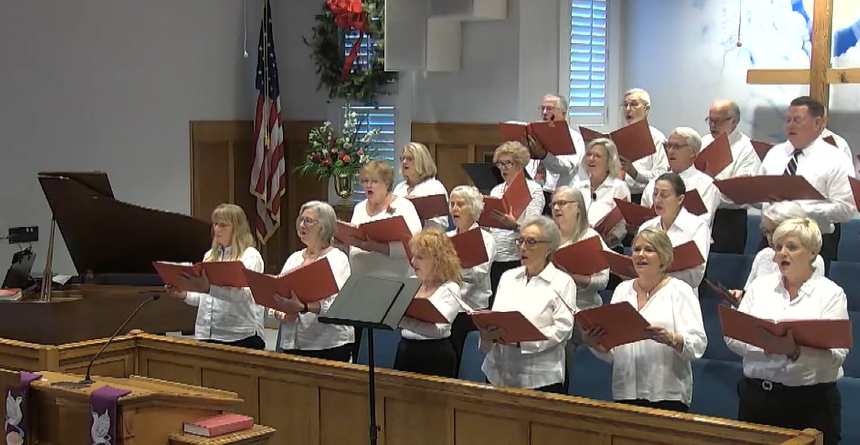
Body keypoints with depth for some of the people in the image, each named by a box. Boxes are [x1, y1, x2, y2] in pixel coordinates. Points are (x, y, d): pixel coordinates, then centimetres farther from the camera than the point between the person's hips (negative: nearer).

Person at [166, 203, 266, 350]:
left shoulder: (251, 256, -4)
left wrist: (209, 288, -34)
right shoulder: (210, 255, 17)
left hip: (242, 336, -6)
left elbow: (244, 293, -21)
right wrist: (184, 295, 1)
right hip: (207, 334, 6)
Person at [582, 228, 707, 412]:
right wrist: (594, 343, -6)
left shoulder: (680, 291, 2)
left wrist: (671, 339, -27)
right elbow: (610, 352, 14)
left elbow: (698, 345, -9)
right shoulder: (622, 290, 15)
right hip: (625, 393, 4)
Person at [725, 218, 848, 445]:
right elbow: (733, 337, 2)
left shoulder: (831, 293, -1)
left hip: (810, 401, -3)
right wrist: (766, 346, -17)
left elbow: (836, 354, -11)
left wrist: (795, 351, -28)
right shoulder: (760, 286, 9)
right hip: (756, 396, 3)